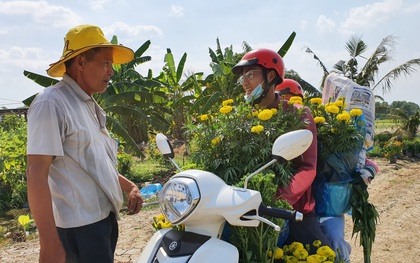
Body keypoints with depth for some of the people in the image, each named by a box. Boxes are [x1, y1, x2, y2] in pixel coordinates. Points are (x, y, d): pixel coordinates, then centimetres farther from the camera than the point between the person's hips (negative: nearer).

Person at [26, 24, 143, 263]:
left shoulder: (90, 106, 13)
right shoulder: (51, 103, -15)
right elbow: (36, 173, -20)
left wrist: (129, 186, 12)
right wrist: (49, 242, -23)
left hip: (106, 217, 9)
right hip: (80, 226, -9)